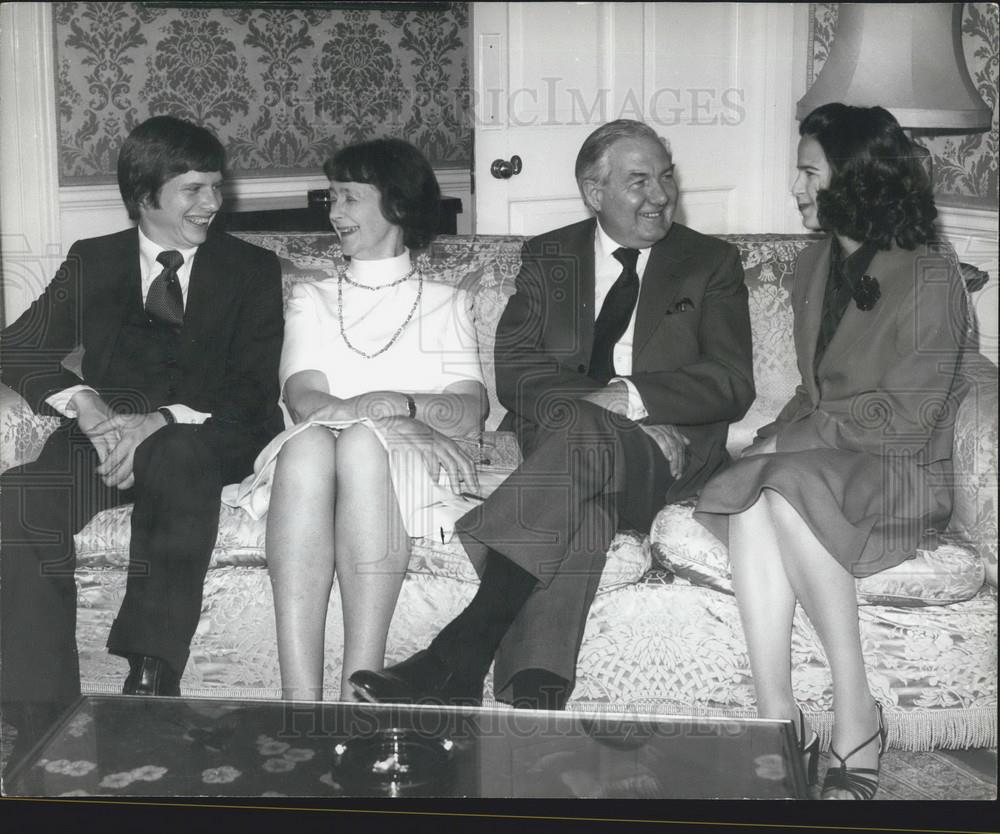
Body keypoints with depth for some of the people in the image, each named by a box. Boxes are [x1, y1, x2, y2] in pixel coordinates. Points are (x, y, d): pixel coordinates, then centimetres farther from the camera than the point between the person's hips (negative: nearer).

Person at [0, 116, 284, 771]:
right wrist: (84, 402, -12)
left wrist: (161, 422, -17)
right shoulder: (93, 261, 20)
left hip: (202, 439, -2)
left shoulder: (251, 269, 14)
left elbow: (254, 390, 1)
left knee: (180, 459, -40)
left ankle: (150, 679, -41)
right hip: (107, 431, 2)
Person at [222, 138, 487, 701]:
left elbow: (471, 410, 3)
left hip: (417, 459, -1)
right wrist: (347, 411, -17)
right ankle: (300, 697, -46)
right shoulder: (311, 300, 26)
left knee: (363, 441, -37)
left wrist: (399, 404, -17)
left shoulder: (446, 303, 21)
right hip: (310, 459, 1)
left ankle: (361, 691, -44)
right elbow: (303, 396, 6)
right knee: (309, 442, -35)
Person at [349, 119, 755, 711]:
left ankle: (460, 654, -45)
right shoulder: (549, 257, 18)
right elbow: (515, 369, 3)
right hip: (557, 435, 2)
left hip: (666, 452, -1)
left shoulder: (711, 263, 14)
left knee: (583, 437, -36)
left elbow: (732, 383, 1)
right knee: (584, 498, -36)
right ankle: (535, 686, -49)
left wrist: (633, 398, -16)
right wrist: (608, 412, -15)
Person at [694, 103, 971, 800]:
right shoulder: (816, 266, 13)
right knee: (750, 499, -29)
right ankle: (778, 725, -33)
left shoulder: (929, 279, -10)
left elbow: (905, 420, -15)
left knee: (787, 487, -36)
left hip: (902, 474, -6)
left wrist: (792, 438, -16)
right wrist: (777, 434, -2)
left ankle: (857, 716, -26)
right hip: (823, 459, 6)